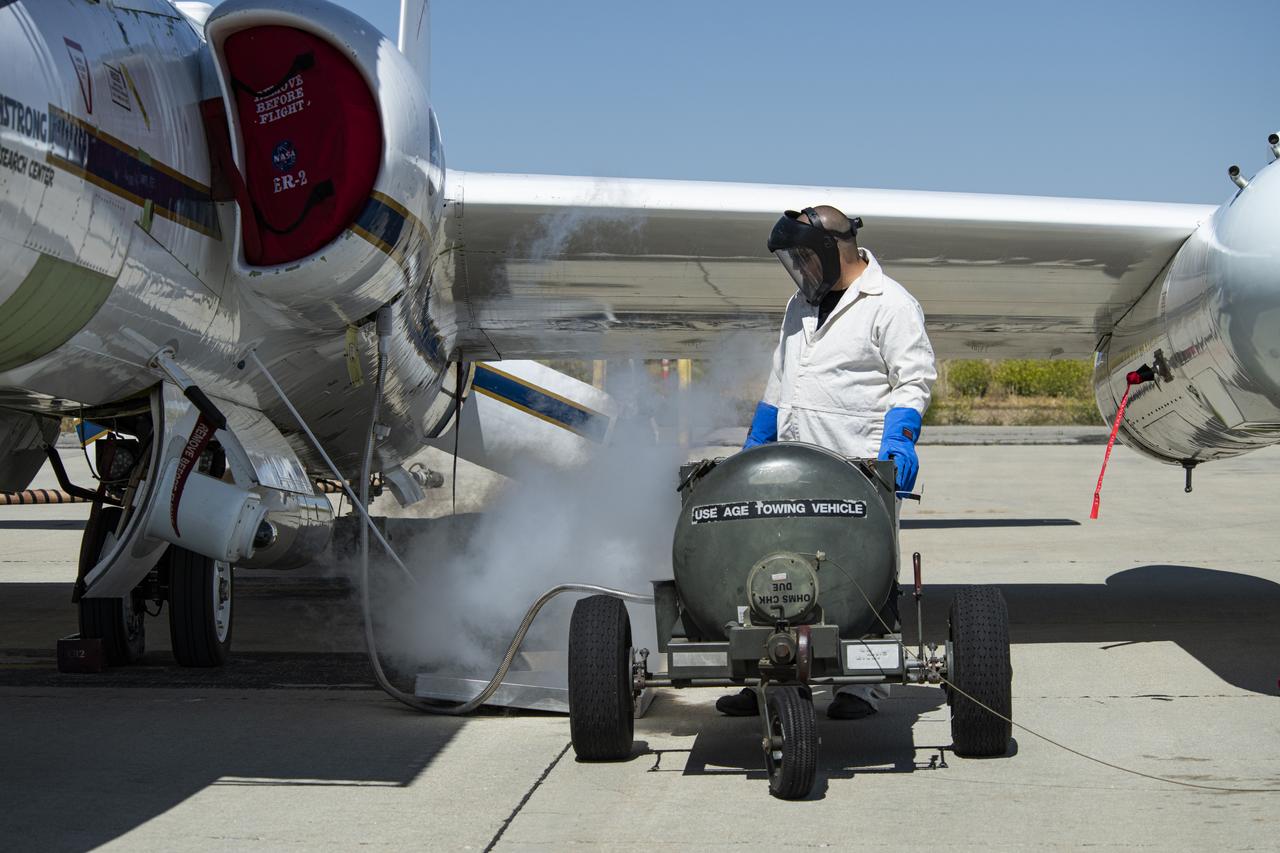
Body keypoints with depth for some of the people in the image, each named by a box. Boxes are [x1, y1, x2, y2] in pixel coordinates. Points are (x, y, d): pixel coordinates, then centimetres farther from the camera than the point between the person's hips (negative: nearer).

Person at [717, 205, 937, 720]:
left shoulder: (890, 304, -2)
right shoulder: (802, 303, 22)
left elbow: (914, 379, -7)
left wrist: (898, 437, -19)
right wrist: (755, 442, 27)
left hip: (860, 471, -7)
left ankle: (866, 685, 1)